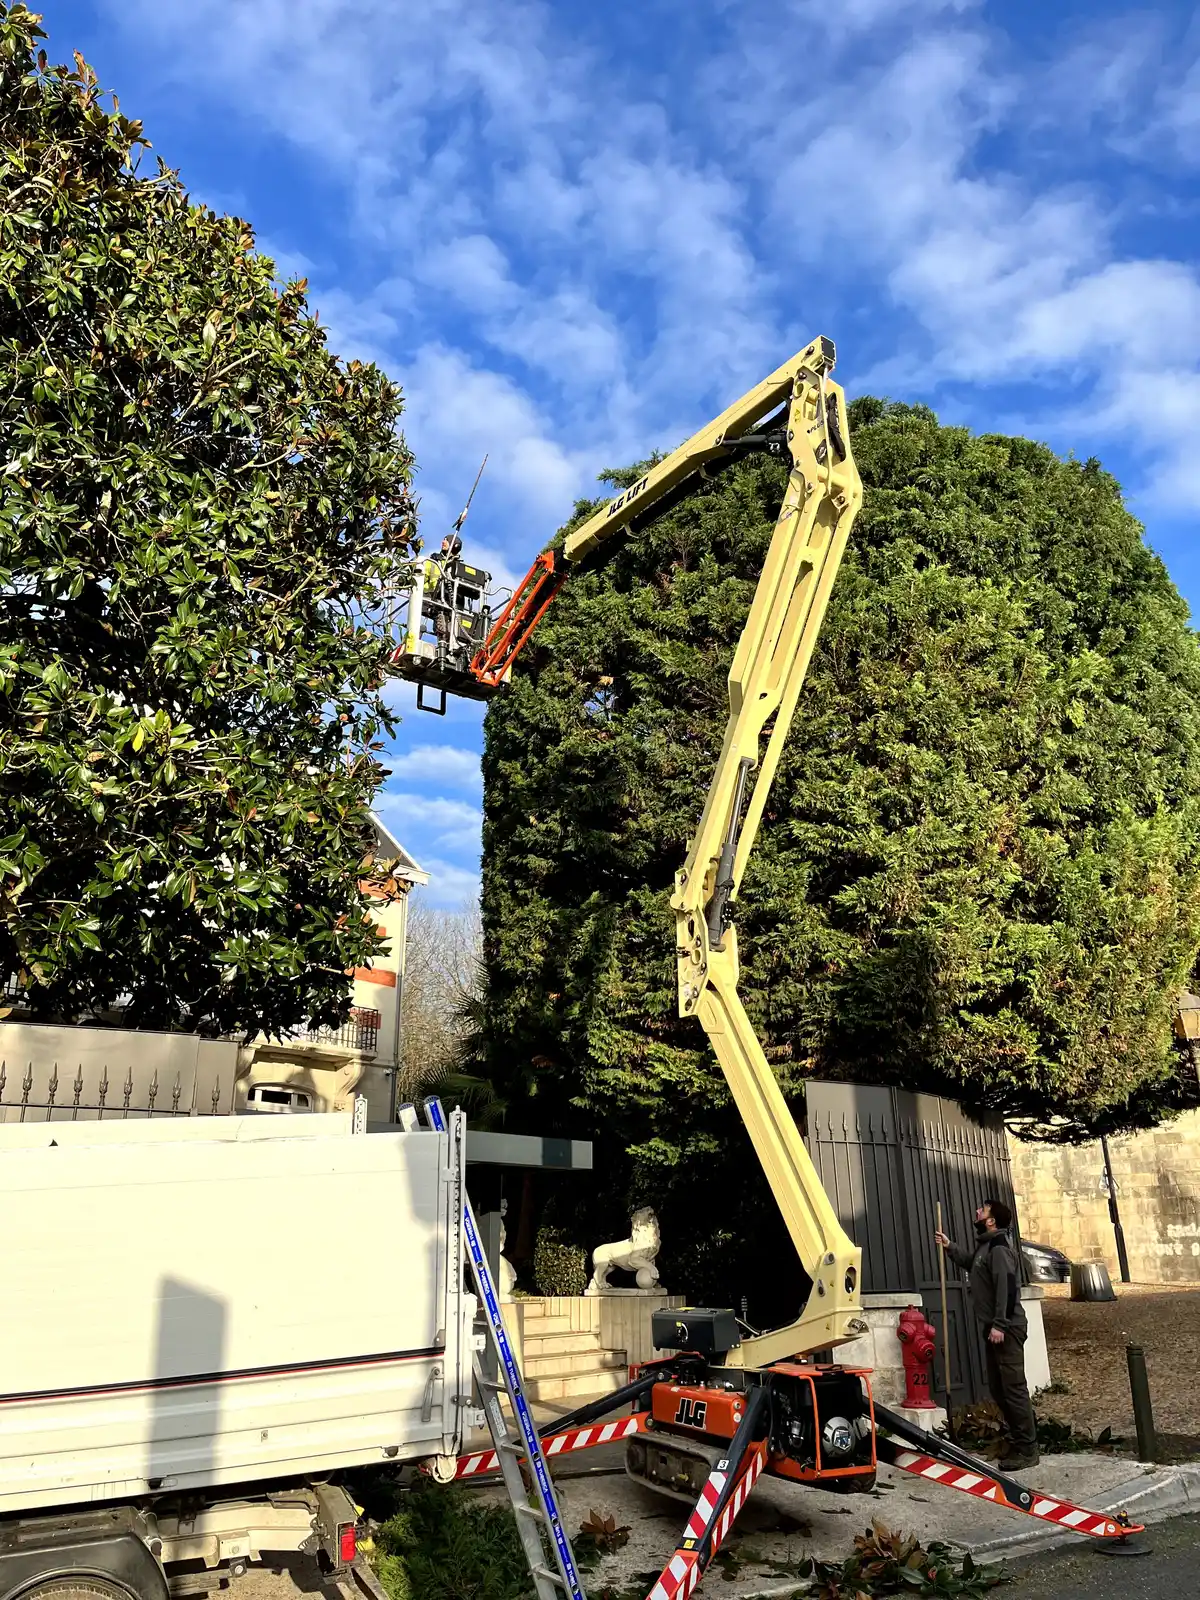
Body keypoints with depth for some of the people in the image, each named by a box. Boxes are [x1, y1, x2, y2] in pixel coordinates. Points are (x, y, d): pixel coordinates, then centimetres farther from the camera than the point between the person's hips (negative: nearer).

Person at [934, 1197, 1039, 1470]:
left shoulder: (999, 1248, -16)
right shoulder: (985, 1246, 16)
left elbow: (1006, 1287, -24)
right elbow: (971, 1264, 39)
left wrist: (1000, 1325, -27)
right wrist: (950, 1247, 30)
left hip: (1006, 1329, -11)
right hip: (994, 1328, 11)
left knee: (1013, 1388, -7)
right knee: (998, 1388, 14)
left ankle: (1027, 1449, -1)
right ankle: (1019, 1440, 23)